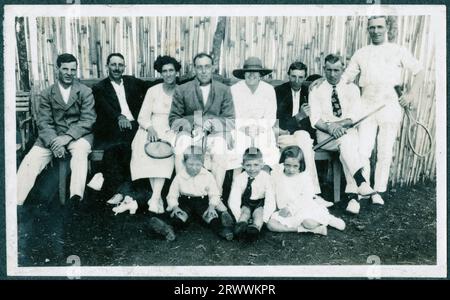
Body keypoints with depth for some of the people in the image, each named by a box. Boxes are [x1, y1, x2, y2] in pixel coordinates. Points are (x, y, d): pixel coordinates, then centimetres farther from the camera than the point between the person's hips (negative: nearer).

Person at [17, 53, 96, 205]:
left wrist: (67, 137, -20)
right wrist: (53, 142, -18)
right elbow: (44, 123, 2)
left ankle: (76, 198, -47)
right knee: (30, 161, -21)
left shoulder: (85, 92, 5)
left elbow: (88, 120, -4)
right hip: (52, 136, 3)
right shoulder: (46, 94, 11)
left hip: (78, 135, -2)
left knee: (80, 150, -36)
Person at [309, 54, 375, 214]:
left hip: (348, 131, 1)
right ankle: (361, 182, -39)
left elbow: (355, 116, -4)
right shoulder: (316, 88, 4)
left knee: (346, 148, -33)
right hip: (324, 133, -1)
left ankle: (352, 193, -35)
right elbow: (315, 118, -4)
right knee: (346, 141, -33)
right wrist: (330, 128, -22)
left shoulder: (351, 88, 6)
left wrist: (338, 124, -22)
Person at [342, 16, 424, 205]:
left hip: (390, 106, -1)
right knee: (362, 152, -6)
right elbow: (345, 78, 12)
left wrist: (412, 93, -2)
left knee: (385, 153, 3)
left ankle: (379, 192, 12)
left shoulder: (398, 51, 9)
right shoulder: (360, 54, 13)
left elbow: (419, 72, 11)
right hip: (367, 106, 1)